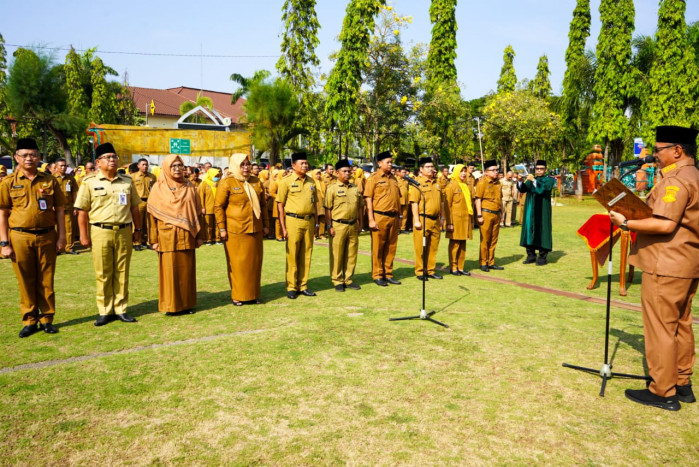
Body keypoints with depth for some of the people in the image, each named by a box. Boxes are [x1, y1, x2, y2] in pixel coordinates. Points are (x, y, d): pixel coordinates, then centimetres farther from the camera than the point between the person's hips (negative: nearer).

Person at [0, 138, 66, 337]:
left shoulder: (49, 181, 4)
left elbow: (59, 210, 6)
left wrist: (61, 237, 0)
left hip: (46, 236, 1)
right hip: (20, 237, 0)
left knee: (46, 280, 6)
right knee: (25, 281, 7)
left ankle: (47, 319, 18)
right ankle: (29, 320, 18)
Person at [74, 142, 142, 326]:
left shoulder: (127, 181, 10)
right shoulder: (89, 182, 0)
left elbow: (134, 207, 14)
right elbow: (82, 211, -1)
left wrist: (137, 230, 10)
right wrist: (84, 235, -5)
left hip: (124, 232, 3)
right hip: (100, 232, -2)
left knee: (122, 273, 7)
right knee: (103, 275, 4)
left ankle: (121, 309, 16)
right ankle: (105, 311, 13)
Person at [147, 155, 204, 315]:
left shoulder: (189, 187, 9)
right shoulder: (158, 188, 1)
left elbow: (197, 212, 9)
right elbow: (153, 215, -1)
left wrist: (199, 235, 5)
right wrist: (154, 239, -6)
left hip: (187, 237, 3)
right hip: (167, 236, -3)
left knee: (186, 269, 6)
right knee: (169, 270, 1)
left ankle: (186, 303, 16)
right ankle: (170, 305, 10)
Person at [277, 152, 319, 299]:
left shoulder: (311, 181, 13)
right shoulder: (286, 181, -2)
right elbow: (280, 205, -3)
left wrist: (316, 223, 12)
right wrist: (283, 227, -9)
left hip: (309, 222, 5)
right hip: (293, 221, -4)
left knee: (306, 255, 8)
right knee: (292, 255, 0)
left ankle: (303, 286, 18)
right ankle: (291, 287, 9)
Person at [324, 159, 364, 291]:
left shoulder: (355, 188, 12)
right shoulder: (332, 188, -4)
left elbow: (359, 207, 18)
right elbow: (328, 209, -6)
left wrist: (360, 224, 13)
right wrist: (329, 226, -12)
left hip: (353, 226, 5)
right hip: (338, 225, -5)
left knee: (351, 254, 10)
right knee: (337, 255, 2)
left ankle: (348, 279, 21)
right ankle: (337, 281, 12)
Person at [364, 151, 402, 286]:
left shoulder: (393, 178, 15)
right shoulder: (373, 178, -4)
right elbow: (368, 199, -8)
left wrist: (399, 218, 17)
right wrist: (371, 220, -15)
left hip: (393, 217, 6)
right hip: (379, 217, -6)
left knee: (391, 247, 10)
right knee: (378, 248, 1)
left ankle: (388, 274, 20)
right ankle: (377, 275, 10)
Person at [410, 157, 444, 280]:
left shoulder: (437, 183, 14)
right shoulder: (418, 183, -6)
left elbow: (441, 201, 21)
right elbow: (414, 202, -11)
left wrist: (442, 217, 16)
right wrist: (416, 220, -16)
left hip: (435, 221, 6)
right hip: (423, 220, -6)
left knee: (433, 247, 11)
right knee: (420, 248, 0)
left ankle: (431, 271, 21)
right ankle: (420, 272, 9)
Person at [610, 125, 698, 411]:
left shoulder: (676, 180, -17)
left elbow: (665, 225, -26)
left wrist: (626, 223, -18)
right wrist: (640, 213, 15)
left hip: (665, 266, -10)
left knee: (660, 328, -3)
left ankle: (663, 392, 5)